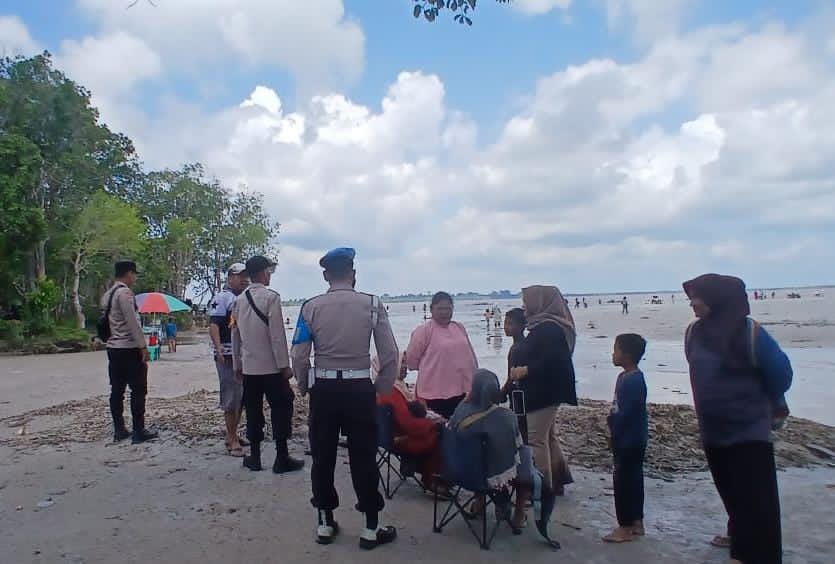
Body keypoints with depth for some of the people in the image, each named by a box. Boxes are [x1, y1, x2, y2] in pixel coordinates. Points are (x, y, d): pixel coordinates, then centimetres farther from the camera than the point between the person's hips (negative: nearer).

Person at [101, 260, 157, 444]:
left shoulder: (108, 295, 15)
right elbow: (132, 322, -19)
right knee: (138, 390, -3)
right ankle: (139, 432, 0)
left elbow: (106, 321, 18)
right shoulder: (125, 292, -14)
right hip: (129, 348, -9)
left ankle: (119, 430, 15)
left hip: (113, 348, 9)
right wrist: (143, 346, -17)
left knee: (117, 390, 10)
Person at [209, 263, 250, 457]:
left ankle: (232, 436, 24)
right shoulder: (222, 298, -8)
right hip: (228, 355, -8)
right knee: (231, 399, -4)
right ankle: (232, 441, 3)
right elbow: (213, 324, -16)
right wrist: (218, 348, -28)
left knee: (242, 397, 13)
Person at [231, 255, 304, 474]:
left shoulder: (239, 300, 5)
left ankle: (254, 457, 20)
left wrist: (237, 365, 17)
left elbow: (235, 335, 8)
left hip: (248, 367, 6)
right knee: (280, 410, 4)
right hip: (271, 366, -5)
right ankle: (282, 458, 8)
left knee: (253, 411, 12)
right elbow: (277, 335, -15)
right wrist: (285, 365, -10)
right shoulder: (271, 297, -12)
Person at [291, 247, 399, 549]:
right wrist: (382, 388, 8)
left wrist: (305, 386, 12)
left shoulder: (311, 307, -3)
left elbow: (299, 357, -4)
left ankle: (325, 524, 27)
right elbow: (390, 354, -6)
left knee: (323, 456, 14)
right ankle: (371, 528, 18)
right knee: (364, 457, 8)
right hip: (359, 388, -1)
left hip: (323, 388, 1)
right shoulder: (372, 304, -5)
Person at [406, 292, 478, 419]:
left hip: (463, 390, 6)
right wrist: (430, 367, 7)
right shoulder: (424, 330, -7)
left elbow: (470, 355, 18)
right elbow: (411, 360, -5)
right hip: (435, 392, -6)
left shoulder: (460, 328, 12)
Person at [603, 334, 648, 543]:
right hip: (630, 441, 10)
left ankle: (625, 527, 7)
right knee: (633, 479, 16)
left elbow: (625, 413, -23)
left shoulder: (633, 380, -22)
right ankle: (636, 523, 27)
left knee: (623, 480, -2)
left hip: (629, 441, -10)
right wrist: (612, 424, 12)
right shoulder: (627, 377, 10)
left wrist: (615, 436, -17)